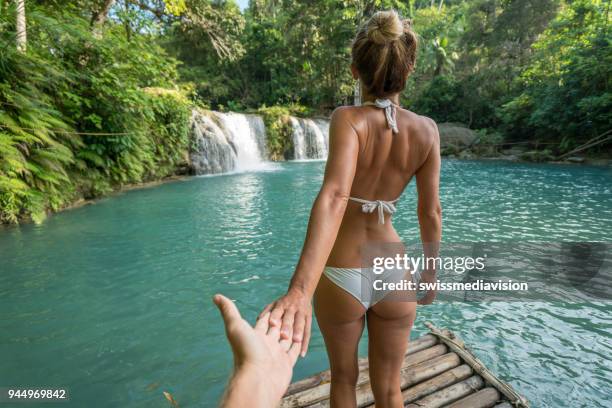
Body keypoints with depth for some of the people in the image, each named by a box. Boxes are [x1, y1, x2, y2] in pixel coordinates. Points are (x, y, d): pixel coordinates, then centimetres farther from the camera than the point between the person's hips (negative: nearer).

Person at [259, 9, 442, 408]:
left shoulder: (347, 118, -16)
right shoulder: (427, 129, -5)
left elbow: (334, 196, -33)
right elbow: (431, 212, -1)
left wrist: (300, 290, -42)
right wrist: (431, 272, 13)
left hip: (341, 277, -1)